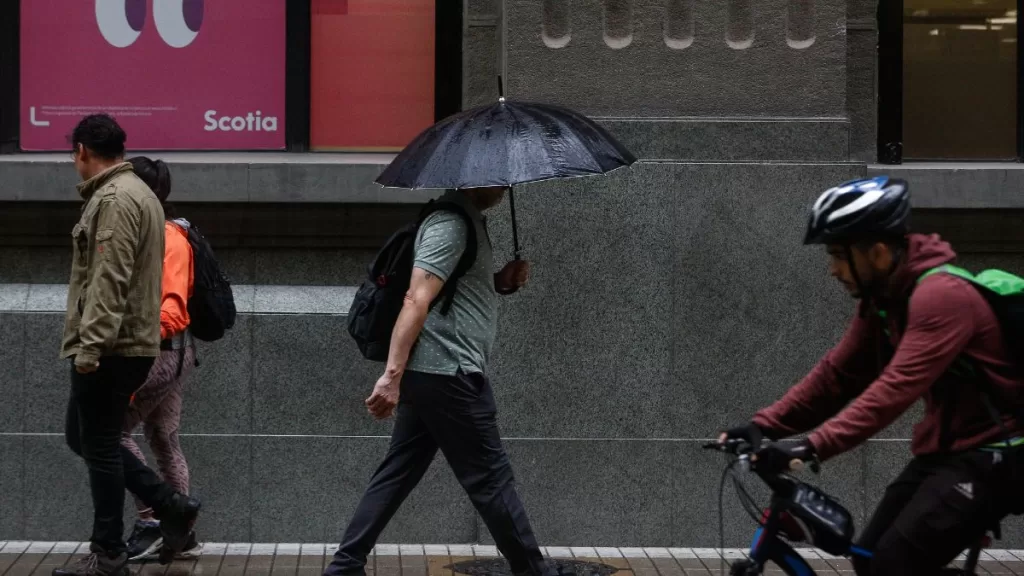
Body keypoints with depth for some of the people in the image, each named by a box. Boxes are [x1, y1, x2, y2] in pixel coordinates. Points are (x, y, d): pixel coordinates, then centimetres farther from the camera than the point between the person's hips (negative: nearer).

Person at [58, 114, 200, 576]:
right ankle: (171, 506, 17)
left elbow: (109, 281, -23)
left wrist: (91, 346, -25)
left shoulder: (115, 200, -15)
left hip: (110, 351, -10)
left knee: (98, 446, -2)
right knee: (84, 437, 17)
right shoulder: (138, 192, 18)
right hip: (131, 344, 10)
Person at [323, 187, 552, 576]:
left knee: (398, 473, 10)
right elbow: (416, 300, -23)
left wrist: (500, 282, 8)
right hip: (448, 372, -10)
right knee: (490, 478, -1)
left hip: (432, 373, 10)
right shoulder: (451, 221, -14)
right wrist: (393, 375, -29)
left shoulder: (467, 219, 18)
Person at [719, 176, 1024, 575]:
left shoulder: (942, 296, -24)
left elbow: (896, 388, -34)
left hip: (992, 456, -9)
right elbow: (837, 375, 4)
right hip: (942, 449, 9)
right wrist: (764, 425, -8)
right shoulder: (881, 299, 5)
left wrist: (812, 447, -41)